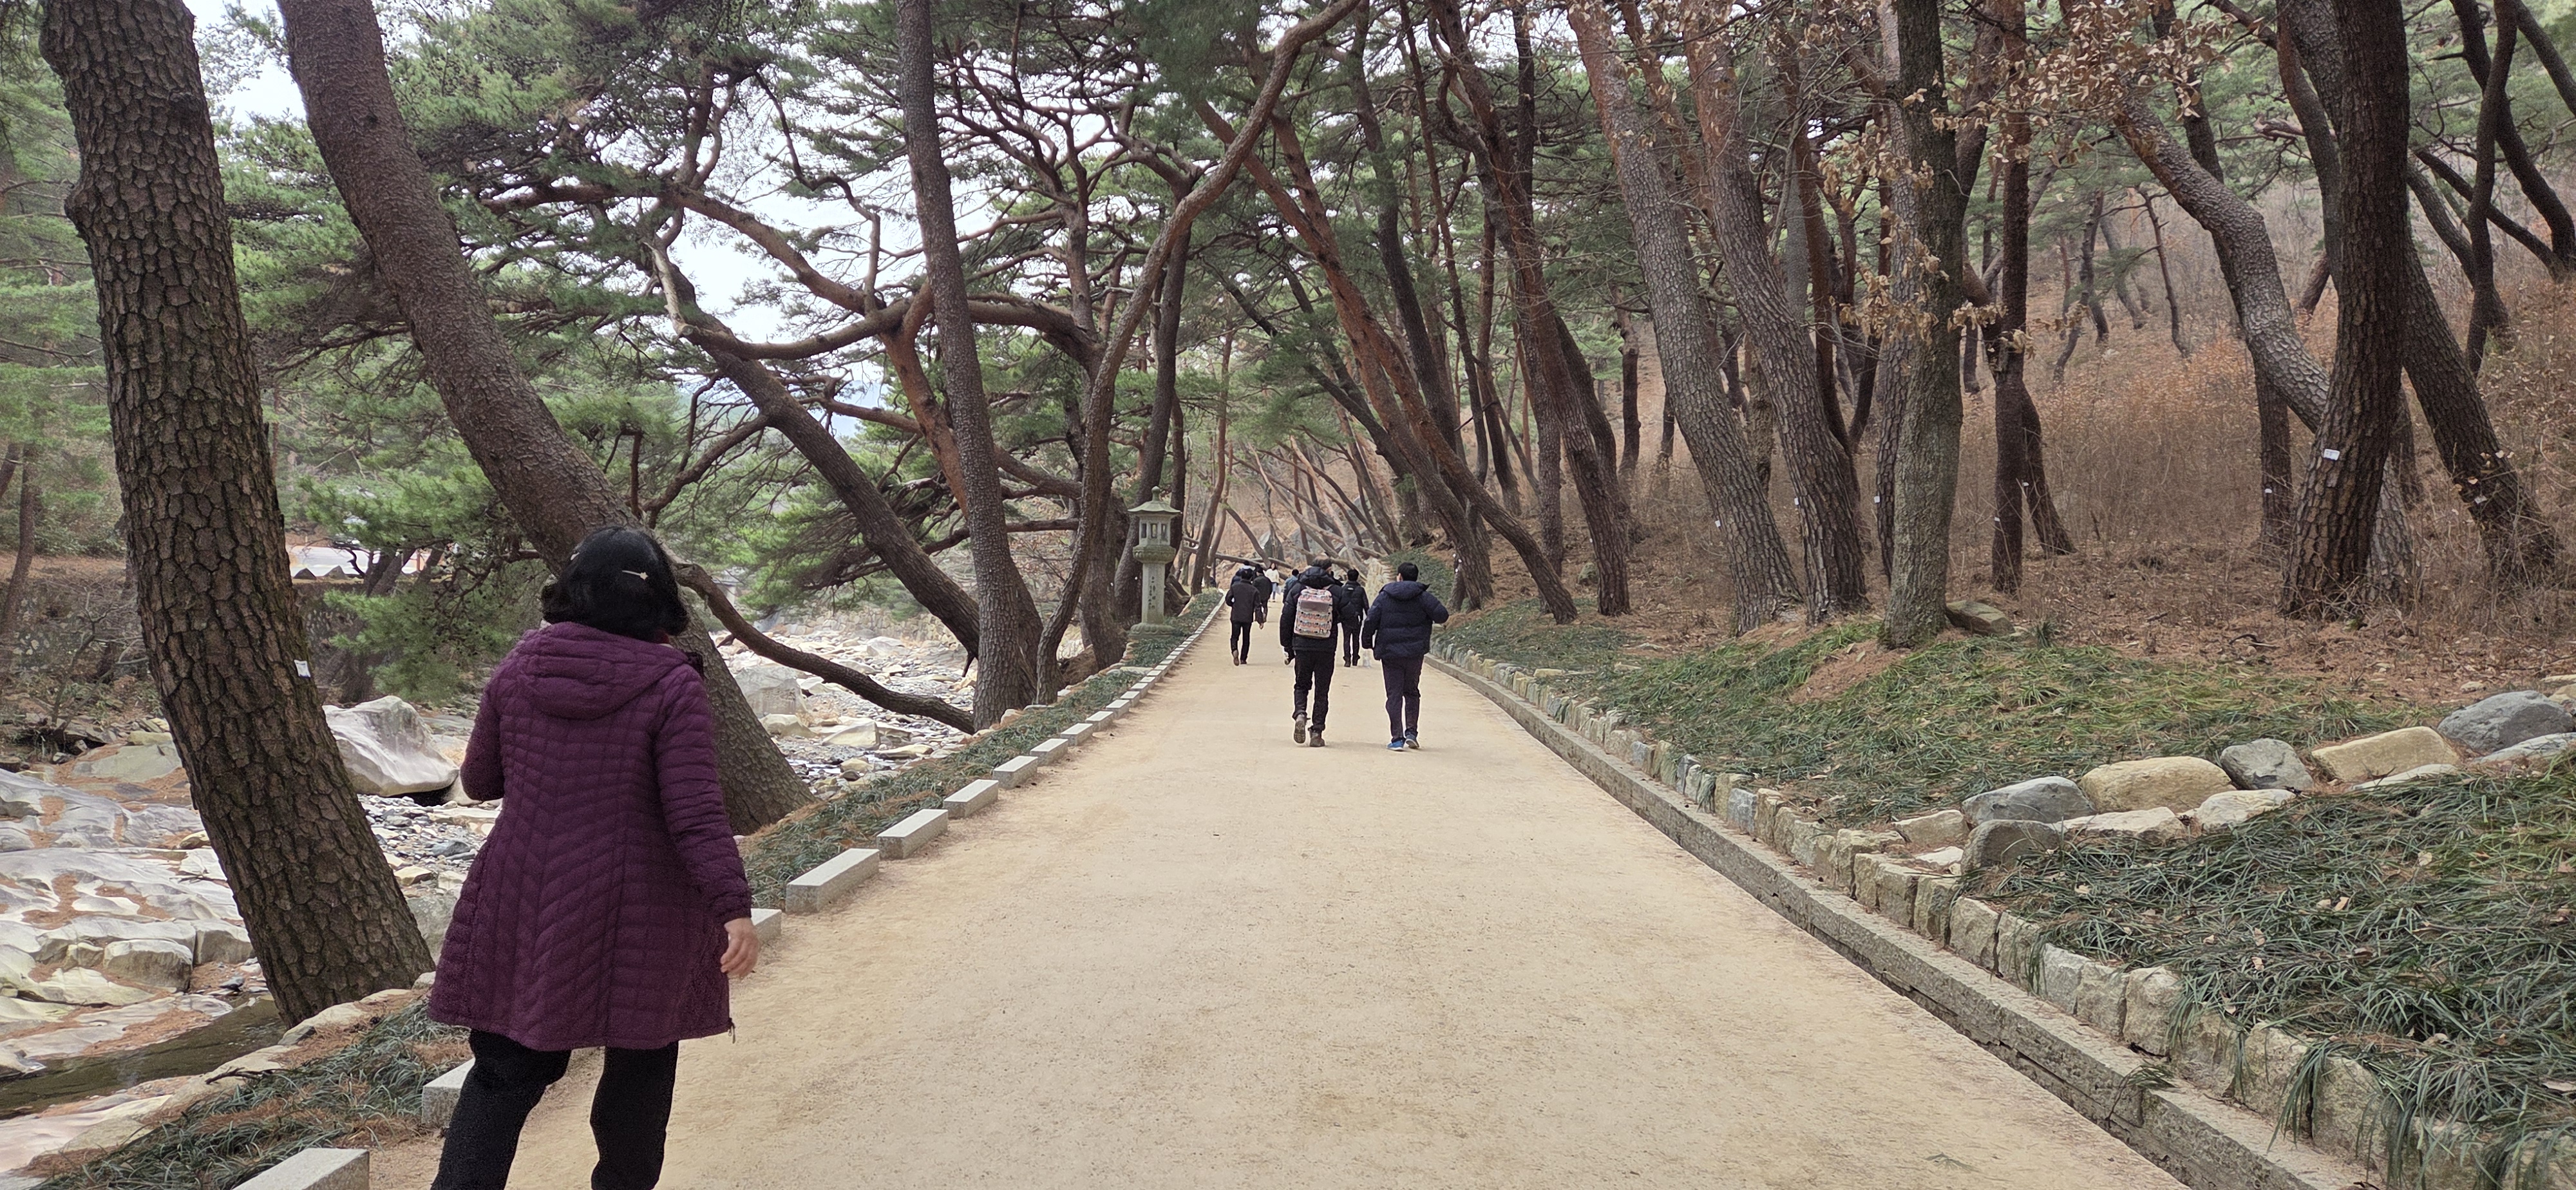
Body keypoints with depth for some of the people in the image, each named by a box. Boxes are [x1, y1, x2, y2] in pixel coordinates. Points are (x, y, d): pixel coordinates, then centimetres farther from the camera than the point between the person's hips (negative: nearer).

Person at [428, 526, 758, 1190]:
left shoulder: (520, 667, -2)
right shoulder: (672, 685, -13)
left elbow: (480, 780, 9)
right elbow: (695, 812, -20)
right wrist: (733, 906, -21)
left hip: (525, 908, 3)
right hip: (637, 912, -3)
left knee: (507, 1066, 11)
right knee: (640, 1061, 15)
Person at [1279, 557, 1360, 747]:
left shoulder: (1297, 589, 1)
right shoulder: (1336, 592, -5)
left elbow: (1286, 620, 2)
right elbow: (1352, 620, -5)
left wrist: (1288, 648, 11)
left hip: (1301, 646, 1)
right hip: (1326, 650, -1)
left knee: (1302, 685, 18)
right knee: (1322, 691, 8)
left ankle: (1300, 713, -9)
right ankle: (1316, 732, 4)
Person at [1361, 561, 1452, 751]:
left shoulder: (1384, 596, 0)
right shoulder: (1423, 596, -2)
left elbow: (1370, 621, -5)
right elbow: (1442, 616, -9)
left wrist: (1367, 642, 9)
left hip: (1390, 652, -1)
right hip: (1415, 653, 1)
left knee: (1394, 695, 1)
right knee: (1412, 692, 17)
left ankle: (1397, 738, -5)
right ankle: (1412, 732, 8)